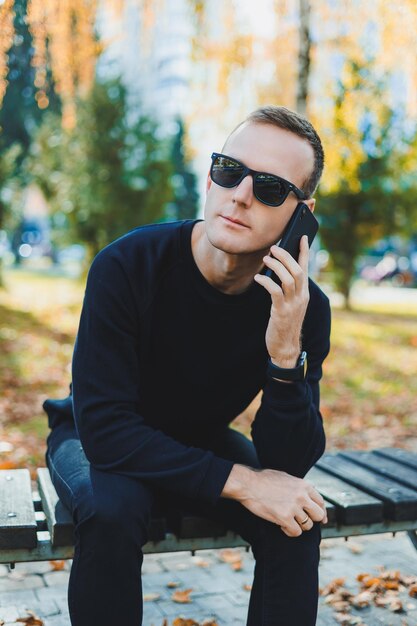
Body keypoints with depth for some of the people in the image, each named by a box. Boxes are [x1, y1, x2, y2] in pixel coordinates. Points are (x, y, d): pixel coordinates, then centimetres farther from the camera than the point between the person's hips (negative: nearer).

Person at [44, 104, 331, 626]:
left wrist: (286, 356, -39)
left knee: (297, 516, -22)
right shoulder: (127, 266, -30)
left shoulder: (304, 307, -21)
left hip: (201, 444, 3)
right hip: (99, 443, -2)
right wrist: (238, 481, -35)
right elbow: (105, 427, -31)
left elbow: (287, 465, -22)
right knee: (113, 509, -34)